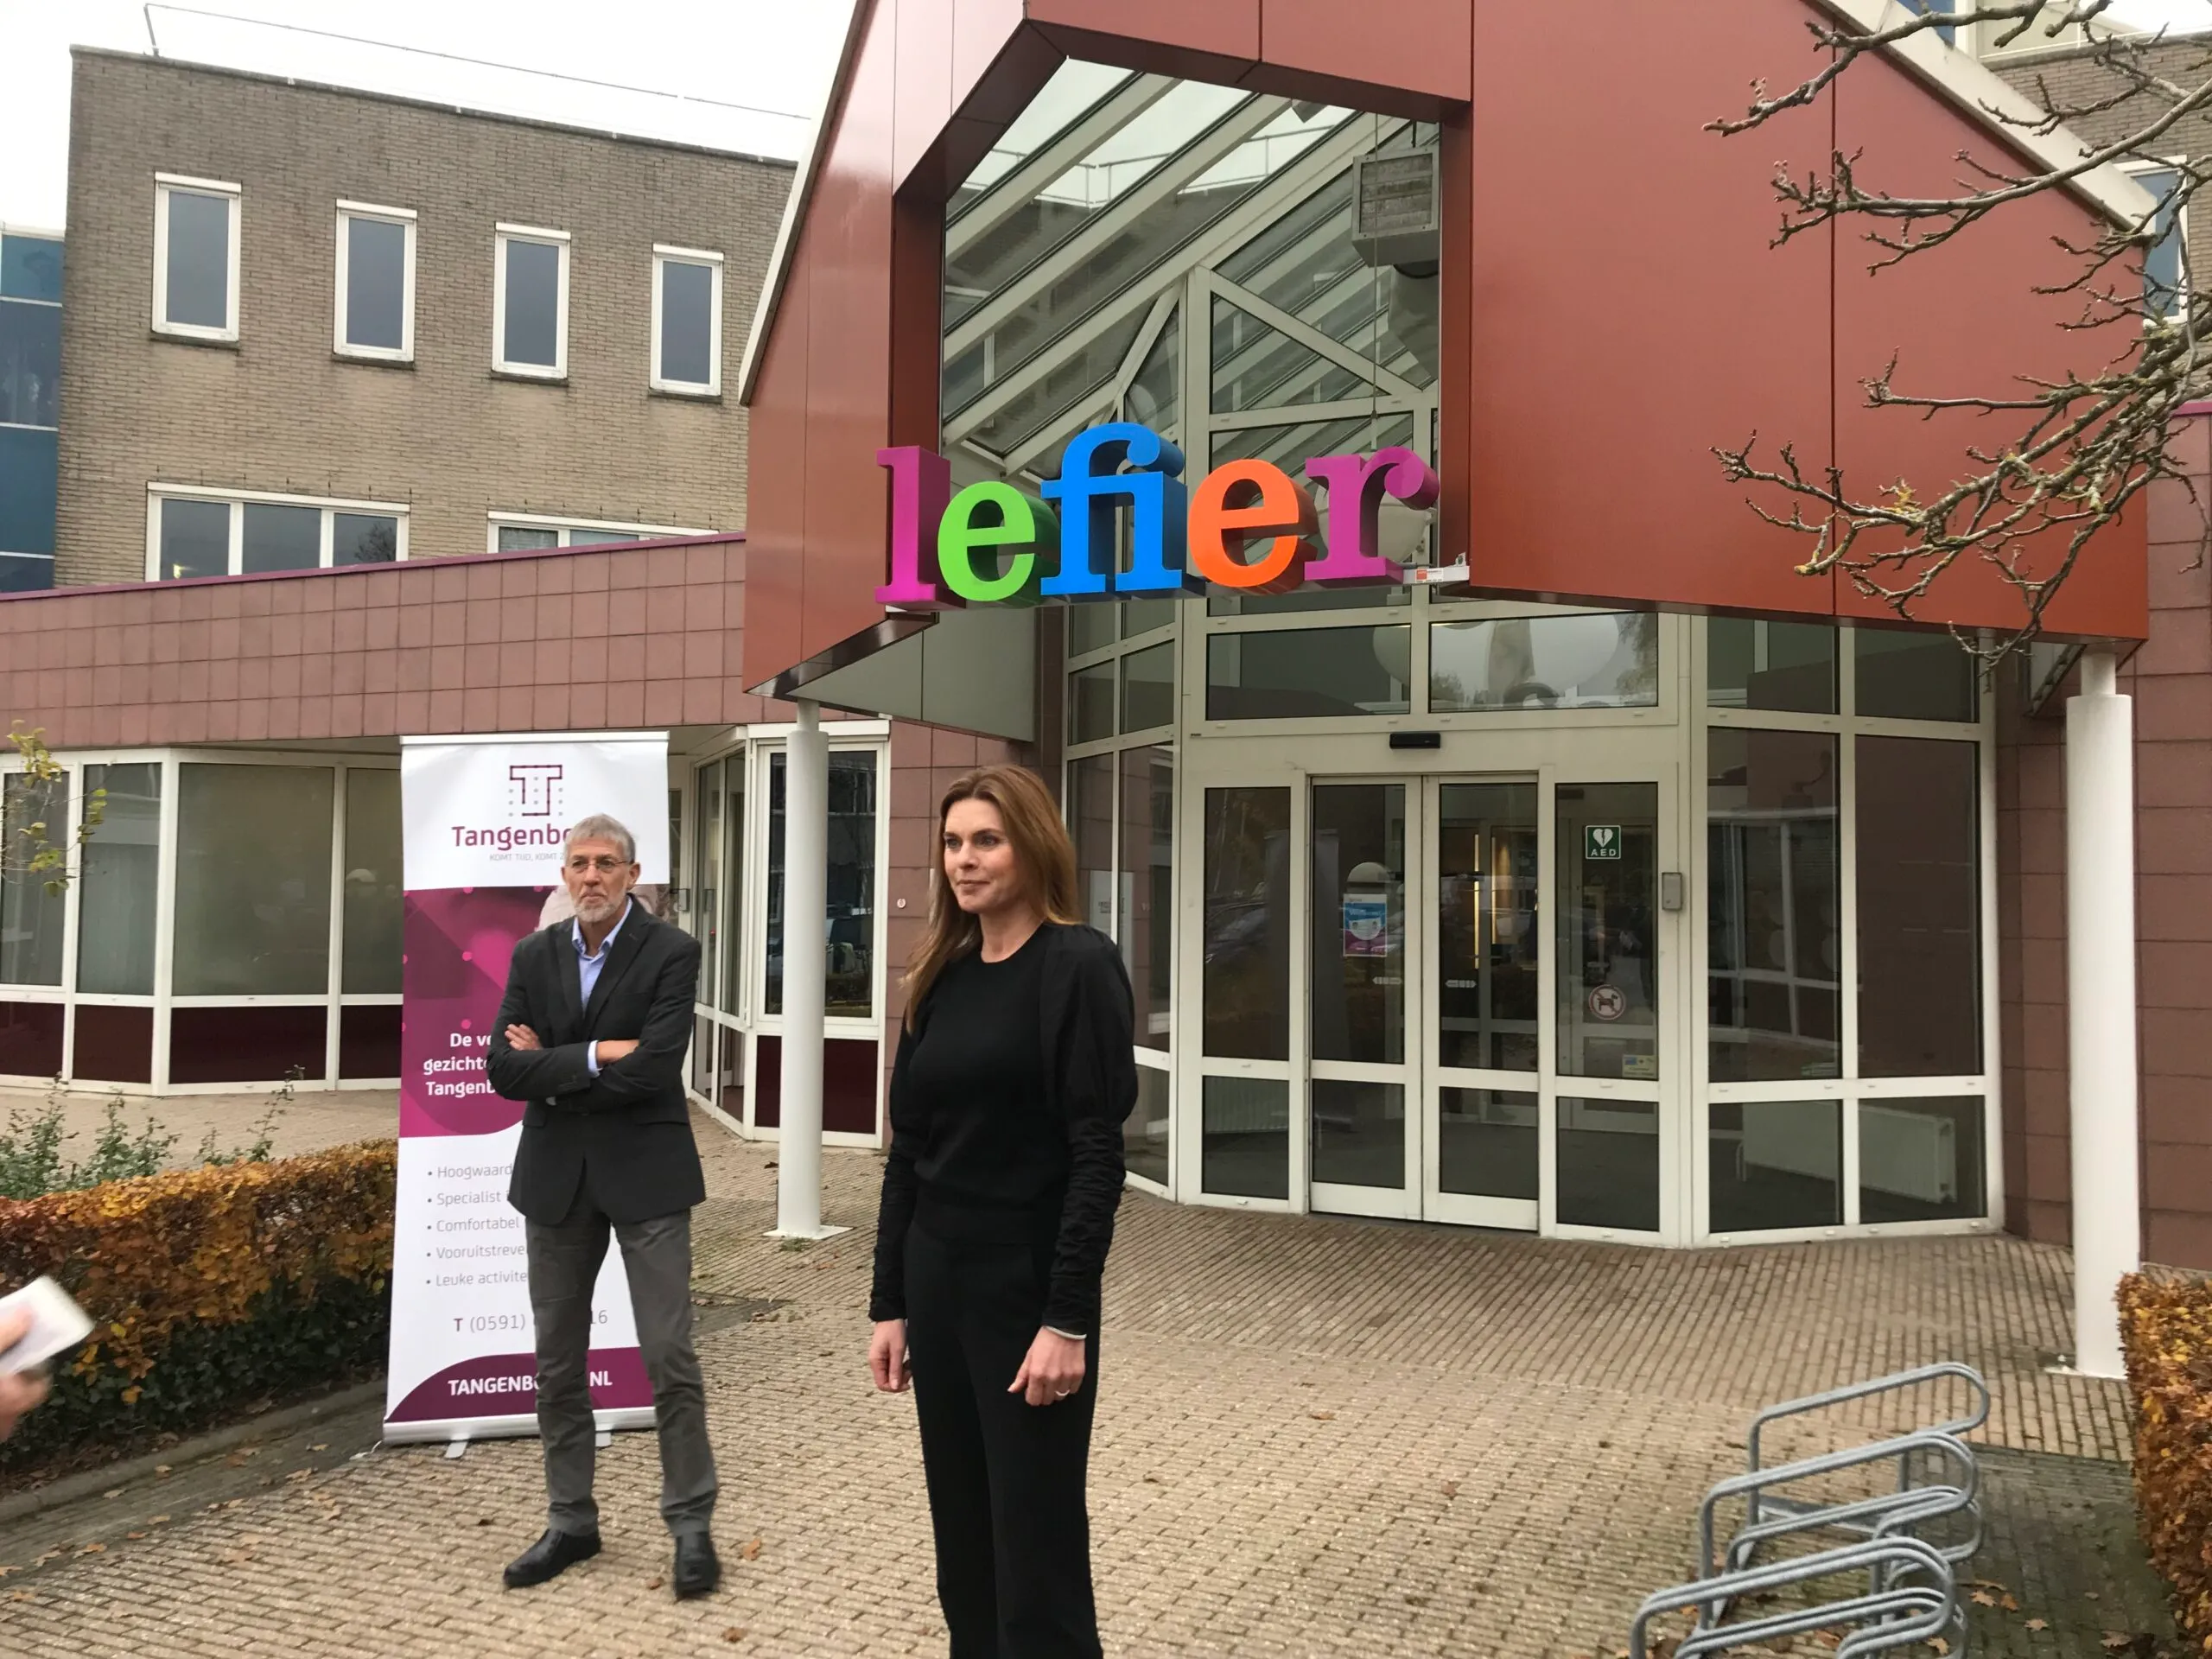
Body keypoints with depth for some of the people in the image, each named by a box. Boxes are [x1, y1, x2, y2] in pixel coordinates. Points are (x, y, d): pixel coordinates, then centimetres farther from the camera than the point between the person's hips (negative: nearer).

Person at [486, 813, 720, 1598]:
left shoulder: (671, 952, -9)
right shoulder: (533, 956, 5)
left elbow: (652, 1069, -20)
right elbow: (503, 1070, -5)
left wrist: (551, 1070, -10)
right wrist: (593, 1057, -16)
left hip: (645, 1174, -4)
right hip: (556, 1177, 5)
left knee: (669, 1354, -1)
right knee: (558, 1359, 13)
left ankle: (691, 1522, 15)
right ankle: (571, 1520, 28)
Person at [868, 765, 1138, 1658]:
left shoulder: (1077, 967, -11)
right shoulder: (940, 980, 8)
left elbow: (1095, 1156, -15)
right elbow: (908, 1152, 10)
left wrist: (1067, 1319, -19)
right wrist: (889, 1302, 8)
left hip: (1029, 1287, -6)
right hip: (937, 1283, 6)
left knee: (1035, 1549, 4)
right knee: (962, 1548, 15)